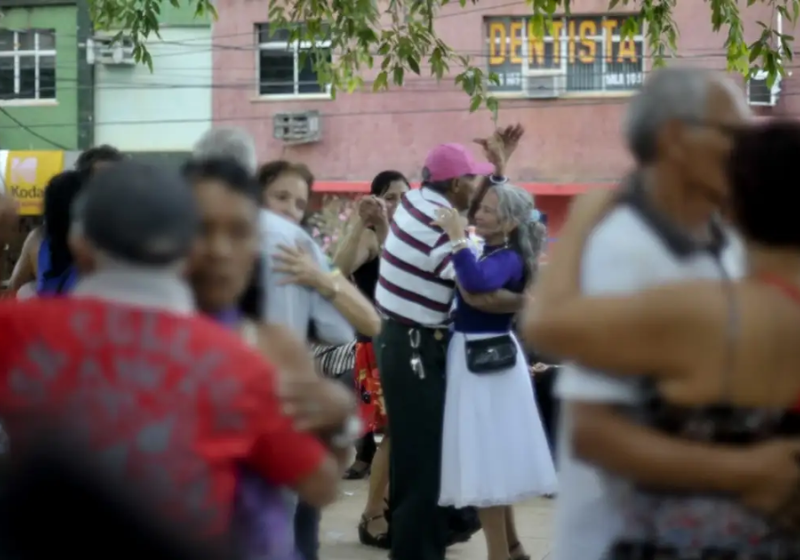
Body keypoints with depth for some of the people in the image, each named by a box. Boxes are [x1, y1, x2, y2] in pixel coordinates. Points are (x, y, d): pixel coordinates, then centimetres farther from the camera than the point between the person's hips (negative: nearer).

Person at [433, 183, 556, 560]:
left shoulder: (509, 260, -17)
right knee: (490, 461, 18)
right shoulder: (486, 254, 10)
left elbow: (477, 283, -37)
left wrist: (457, 238, -32)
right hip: (472, 359, 9)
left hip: (486, 363, -9)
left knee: (485, 463, -3)